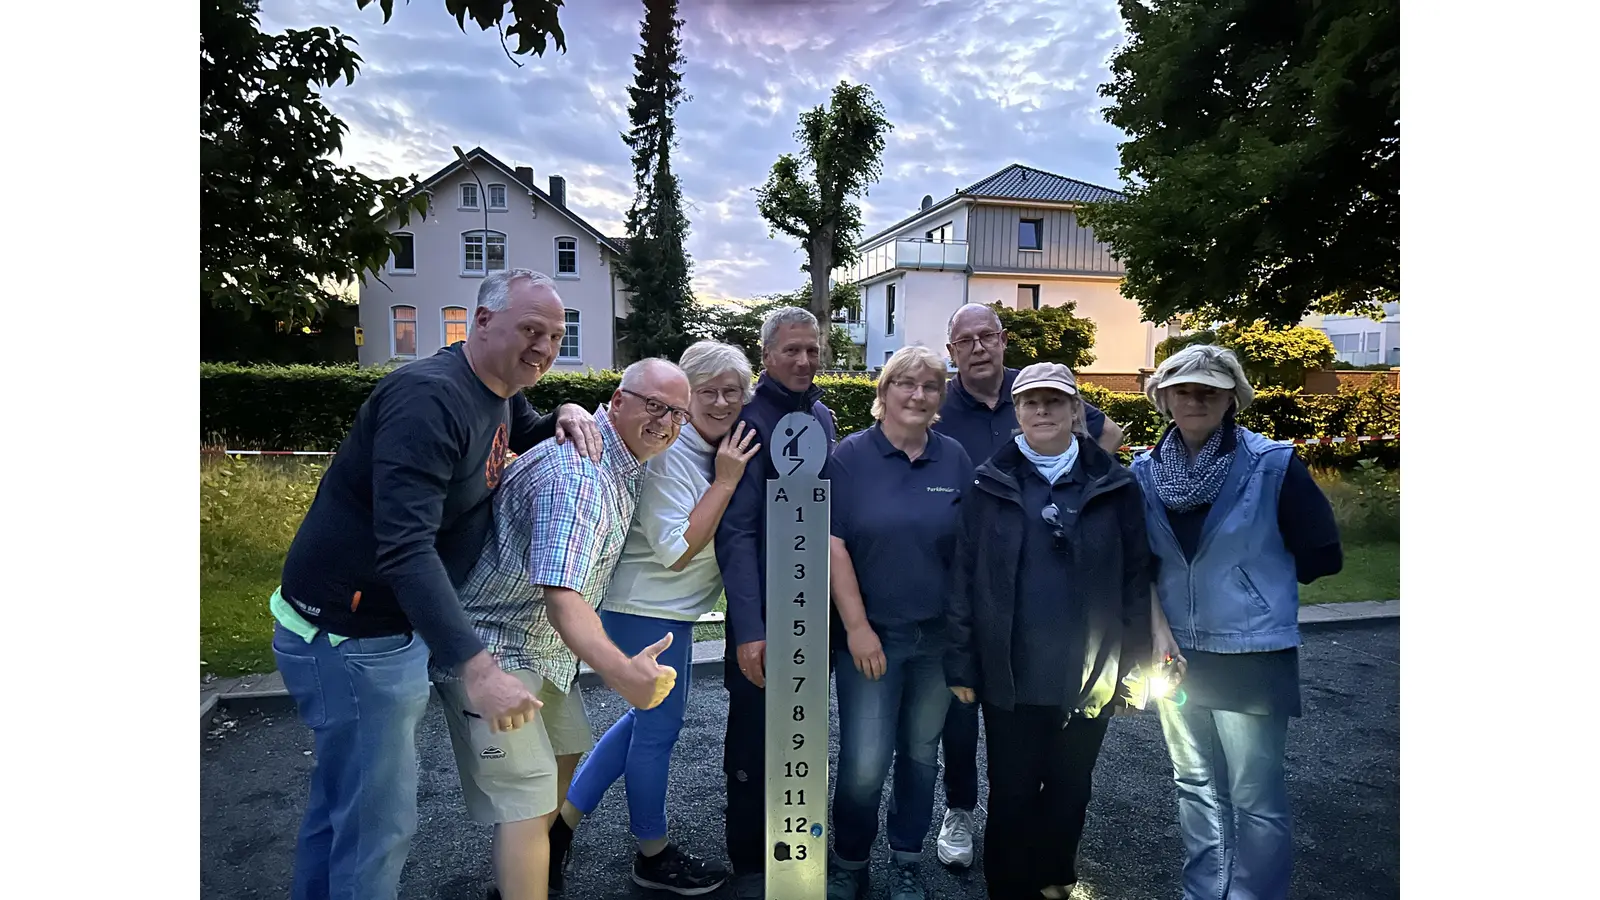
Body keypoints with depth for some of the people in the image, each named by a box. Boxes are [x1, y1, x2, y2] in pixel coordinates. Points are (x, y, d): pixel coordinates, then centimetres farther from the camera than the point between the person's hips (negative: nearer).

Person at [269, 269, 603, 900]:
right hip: (350, 636, -9)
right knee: (379, 823, 1)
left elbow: (529, 437, 24)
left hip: (396, 628, 10)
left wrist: (567, 416, -1)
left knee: (341, 804, 24)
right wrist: (475, 666, -43)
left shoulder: (502, 392, 3)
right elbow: (405, 547, -36)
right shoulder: (429, 397, -26)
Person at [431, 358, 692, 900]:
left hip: (545, 645, 10)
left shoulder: (629, 463, 3)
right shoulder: (578, 473, -29)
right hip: (492, 646, -10)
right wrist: (619, 670, -53)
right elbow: (561, 593, -39)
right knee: (528, 795, -9)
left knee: (564, 754, 20)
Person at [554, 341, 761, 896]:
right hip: (648, 607, -9)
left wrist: (729, 475, -2)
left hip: (673, 607, 9)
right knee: (660, 726, 5)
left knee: (651, 717, 19)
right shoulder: (667, 454, -22)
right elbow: (677, 550, -25)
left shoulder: (724, 451, 4)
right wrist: (726, 480, -25)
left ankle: (564, 817, 32)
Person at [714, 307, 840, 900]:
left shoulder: (822, 418, 7)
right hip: (766, 611, -6)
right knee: (756, 738, 6)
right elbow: (735, 532, -19)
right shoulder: (751, 422, -14)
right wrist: (748, 629, -25)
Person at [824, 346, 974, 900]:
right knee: (864, 765, -4)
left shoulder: (954, 459, 2)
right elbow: (833, 545, -10)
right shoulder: (850, 456, -6)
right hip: (871, 633, -3)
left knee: (921, 754, 15)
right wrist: (857, 627, -13)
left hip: (940, 635, 3)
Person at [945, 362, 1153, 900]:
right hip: (1011, 678, -1)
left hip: (1089, 679, 1)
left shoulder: (1114, 486, 0)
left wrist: (1134, 665, -1)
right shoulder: (990, 484, -2)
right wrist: (962, 664, -5)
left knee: (1069, 792, 17)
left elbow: (1136, 578, 1)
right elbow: (964, 577, -3)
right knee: (1011, 795, 9)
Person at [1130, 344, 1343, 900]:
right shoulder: (1146, 470, 1)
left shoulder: (1273, 464, -10)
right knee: (1196, 786, 17)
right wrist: (1159, 630, -4)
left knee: (1255, 797, 4)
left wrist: (1258, 578, 3)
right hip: (1177, 653, 4)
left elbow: (1322, 555, -3)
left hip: (1253, 656, -4)